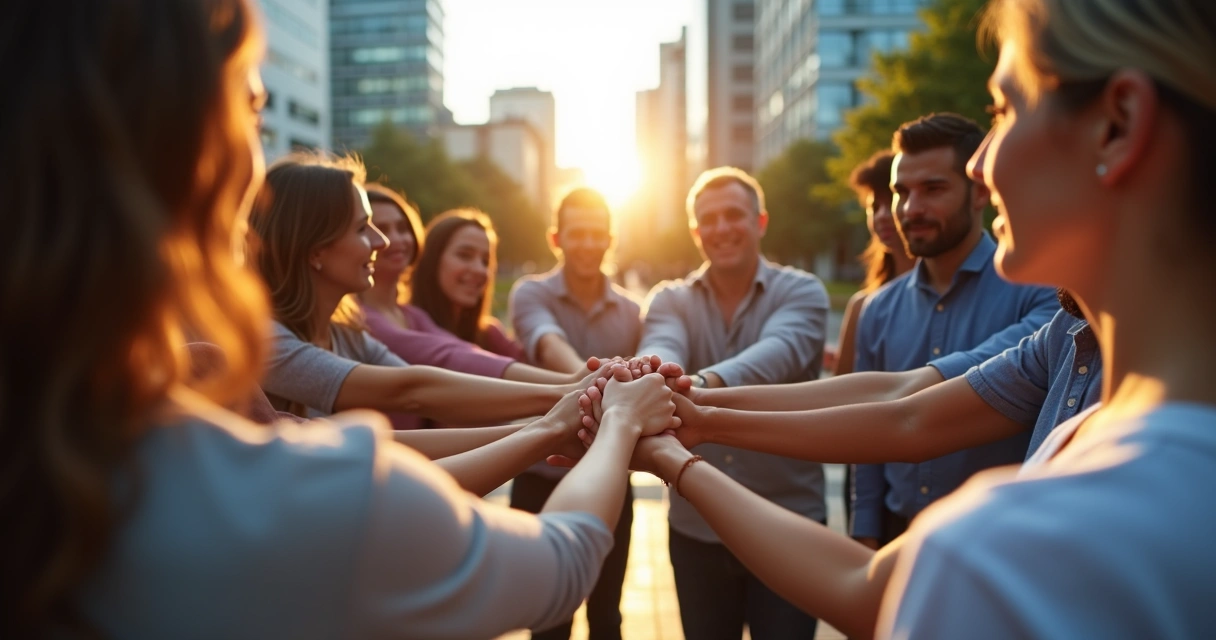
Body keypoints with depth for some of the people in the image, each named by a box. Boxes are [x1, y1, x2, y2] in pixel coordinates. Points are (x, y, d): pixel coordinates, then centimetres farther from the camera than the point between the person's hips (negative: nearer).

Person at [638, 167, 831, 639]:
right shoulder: (670, 300, 1)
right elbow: (661, 351, -22)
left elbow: (779, 352, -28)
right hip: (696, 527, 2)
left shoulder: (801, 292, -5)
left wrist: (702, 384, -49)